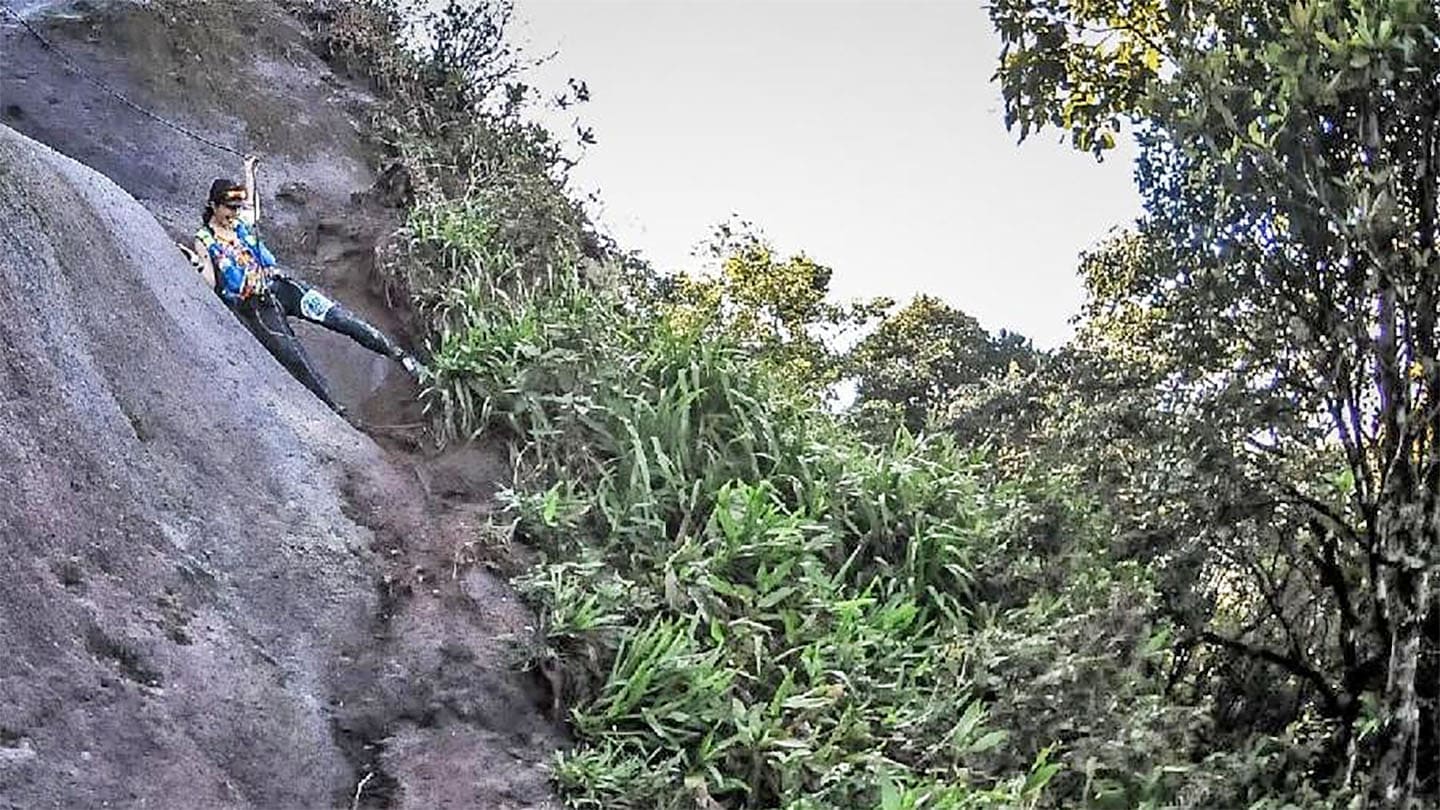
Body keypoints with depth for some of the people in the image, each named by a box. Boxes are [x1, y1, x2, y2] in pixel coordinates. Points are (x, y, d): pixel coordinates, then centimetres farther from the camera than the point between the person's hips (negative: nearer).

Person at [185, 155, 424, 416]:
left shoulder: (240, 223, 12)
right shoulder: (204, 241, -3)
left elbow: (254, 208, 37)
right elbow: (210, 286, -10)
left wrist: (249, 174, 37)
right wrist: (198, 266, -28)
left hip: (280, 284, 5)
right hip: (255, 306, -5)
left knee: (340, 317, -9)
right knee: (297, 360, -16)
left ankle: (400, 355, -9)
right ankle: (335, 411, -14)